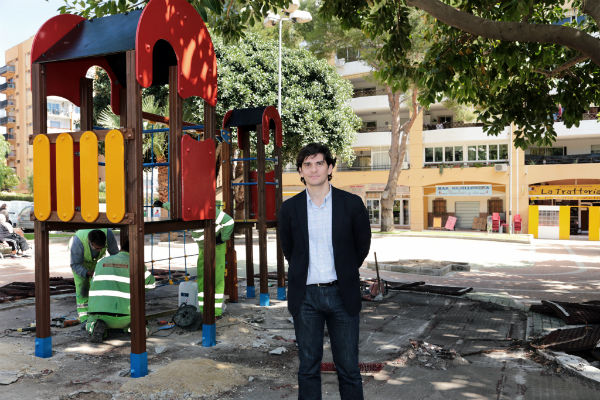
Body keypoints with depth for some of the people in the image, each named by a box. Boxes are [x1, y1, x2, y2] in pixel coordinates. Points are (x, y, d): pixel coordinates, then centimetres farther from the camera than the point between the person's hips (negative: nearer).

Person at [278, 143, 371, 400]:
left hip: (341, 294, -1)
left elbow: (362, 246, 9)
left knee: (349, 368, 6)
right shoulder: (290, 208, 1)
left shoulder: (352, 204, -2)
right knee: (308, 367, 9)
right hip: (305, 296, 1)